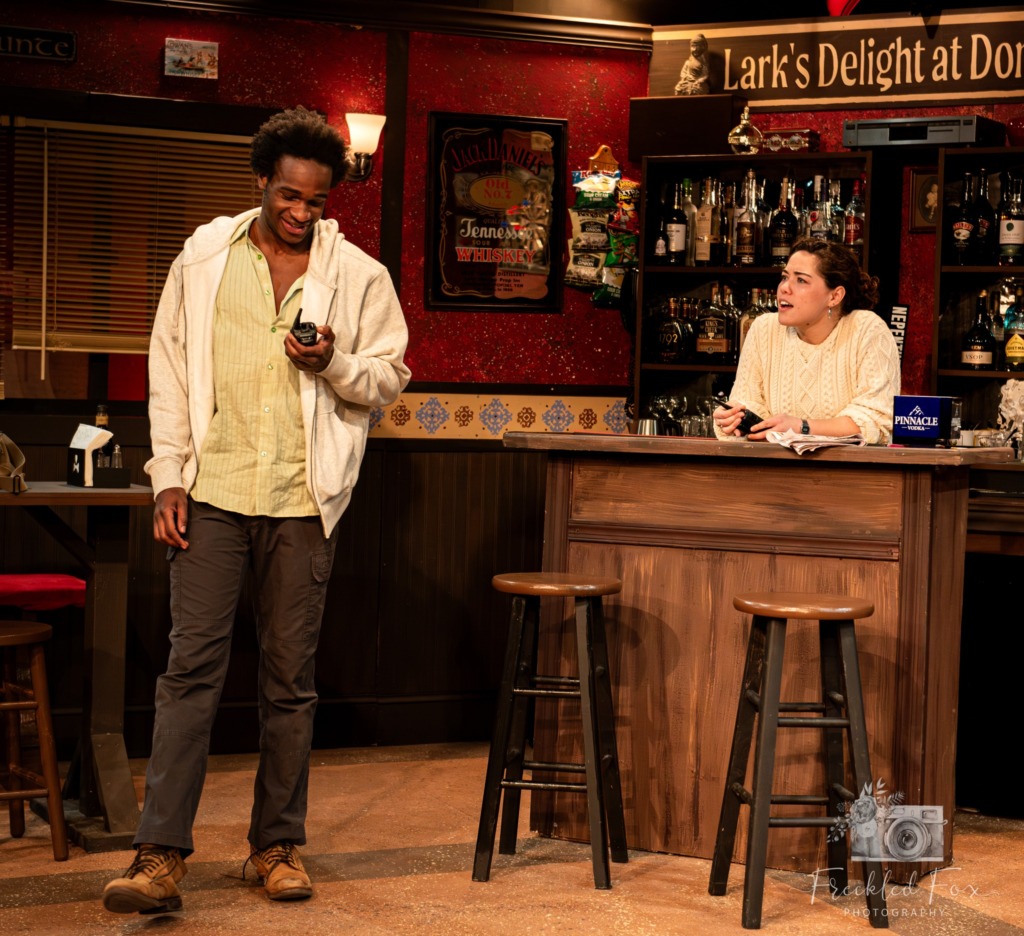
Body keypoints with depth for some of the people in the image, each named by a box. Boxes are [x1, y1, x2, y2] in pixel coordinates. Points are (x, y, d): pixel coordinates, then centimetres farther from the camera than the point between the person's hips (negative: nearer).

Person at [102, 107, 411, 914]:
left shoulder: (359, 275, 4)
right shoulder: (204, 257, 6)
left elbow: (390, 377, 9)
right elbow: (170, 371, 8)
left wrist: (335, 364, -12)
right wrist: (169, 476, 0)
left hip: (303, 501, 0)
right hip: (212, 492, 0)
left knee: (291, 681, 7)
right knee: (191, 668, -5)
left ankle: (278, 845, 18)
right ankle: (160, 855, -4)